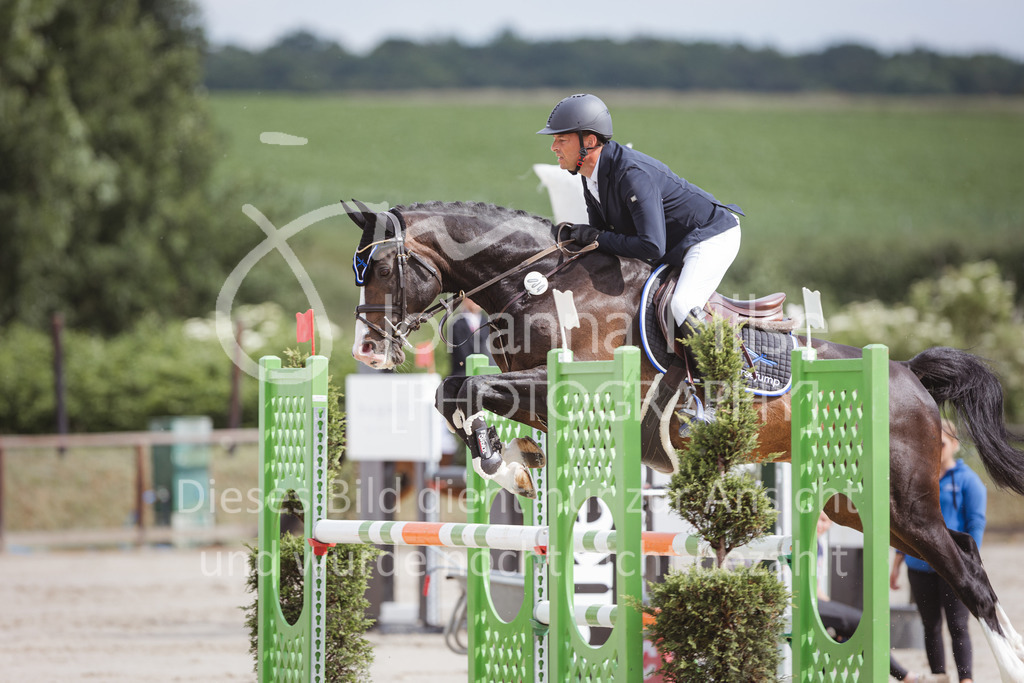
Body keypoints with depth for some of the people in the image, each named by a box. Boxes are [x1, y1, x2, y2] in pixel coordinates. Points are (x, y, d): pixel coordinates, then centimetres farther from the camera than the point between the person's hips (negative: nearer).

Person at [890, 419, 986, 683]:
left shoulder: (967, 480, -2)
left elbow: (976, 523, -6)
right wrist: (896, 564, 14)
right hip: (920, 567, 5)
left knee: (957, 627, -8)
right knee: (931, 628, 9)